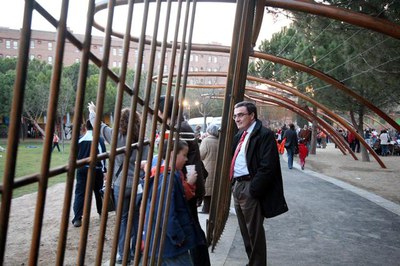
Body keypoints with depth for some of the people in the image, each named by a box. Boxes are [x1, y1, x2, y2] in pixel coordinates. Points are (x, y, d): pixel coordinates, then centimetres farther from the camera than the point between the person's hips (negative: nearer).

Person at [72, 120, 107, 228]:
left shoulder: (80, 140, 0)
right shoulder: (100, 139, -6)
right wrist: (104, 170, -5)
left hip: (82, 169, 1)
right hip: (96, 170, 0)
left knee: (80, 193, -1)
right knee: (98, 191, 17)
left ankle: (77, 219, -10)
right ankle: (102, 213, 31)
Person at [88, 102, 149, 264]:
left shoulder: (117, 136, -7)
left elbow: (99, 125, 7)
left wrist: (92, 111, 26)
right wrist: (144, 180, 4)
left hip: (121, 184, -2)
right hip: (139, 185, 2)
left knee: (123, 218, 10)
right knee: (136, 218, 14)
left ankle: (123, 254, 15)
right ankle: (135, 251, 23)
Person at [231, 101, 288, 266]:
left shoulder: (264, 135, -13)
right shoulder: (239, 136, 13)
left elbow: (267, 167, -19)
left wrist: (253, 189, -19)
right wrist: (233, 184, 8)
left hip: (250, 188, -9)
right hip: (237, 186, 9)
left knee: (254, 232, 1)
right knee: (245, 231, 19)